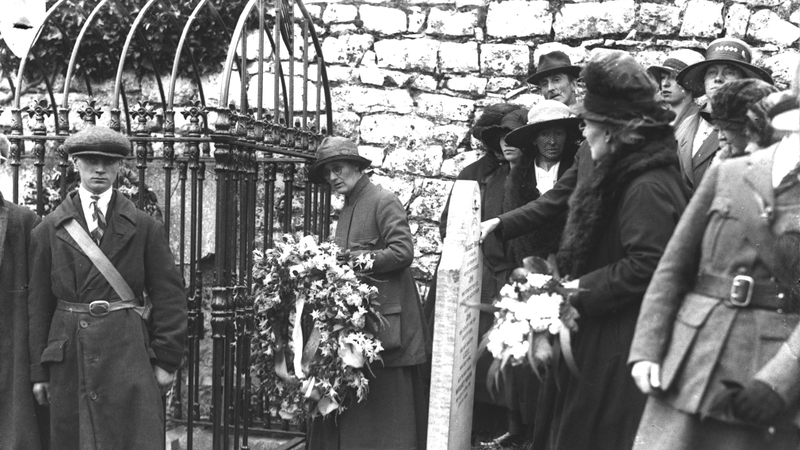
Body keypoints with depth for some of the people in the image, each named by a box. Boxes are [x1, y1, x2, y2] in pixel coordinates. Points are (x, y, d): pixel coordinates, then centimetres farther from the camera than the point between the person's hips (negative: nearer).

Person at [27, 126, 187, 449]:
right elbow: (39, 304, 8)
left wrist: (166, 360, -2)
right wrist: (38, 371, 5)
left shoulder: (145, 227, 5)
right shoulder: (48, 230, 8)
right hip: (70, 359, 1)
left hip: (129, 354, -1)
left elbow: (169, 294, 3)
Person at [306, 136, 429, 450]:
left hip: (385, 319, -8)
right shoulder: (347, 209, 18)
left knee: (387, 399, -3)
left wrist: (353, 259, -16)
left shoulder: (384, 201, -7)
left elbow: (403, 251, -16)